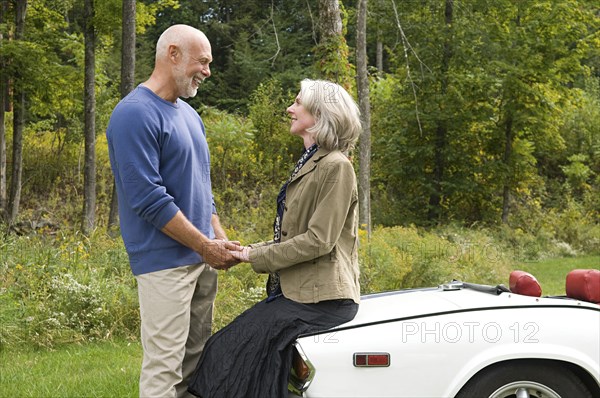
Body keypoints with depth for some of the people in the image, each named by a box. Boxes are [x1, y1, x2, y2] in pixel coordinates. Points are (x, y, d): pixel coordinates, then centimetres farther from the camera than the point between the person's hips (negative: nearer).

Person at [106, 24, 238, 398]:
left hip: (202, 256, 9)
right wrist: (206, 246, -15)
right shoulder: (136, 114, -13)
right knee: (164, 367, -5)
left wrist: (221, 238, 9)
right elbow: (148, 198, -19)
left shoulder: (188, 113, 15)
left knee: (197, 359, 14)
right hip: (165, 261, -9)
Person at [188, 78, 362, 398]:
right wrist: (249, 250, 5)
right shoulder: (309, 164, 18)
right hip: (297, 289, 8)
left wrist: (256, 256, -12)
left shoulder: (336, 167, -12)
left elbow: (319, 240, -17)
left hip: (321, 296, -8)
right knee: (231, 343, -3)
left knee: (243, 344, -16)